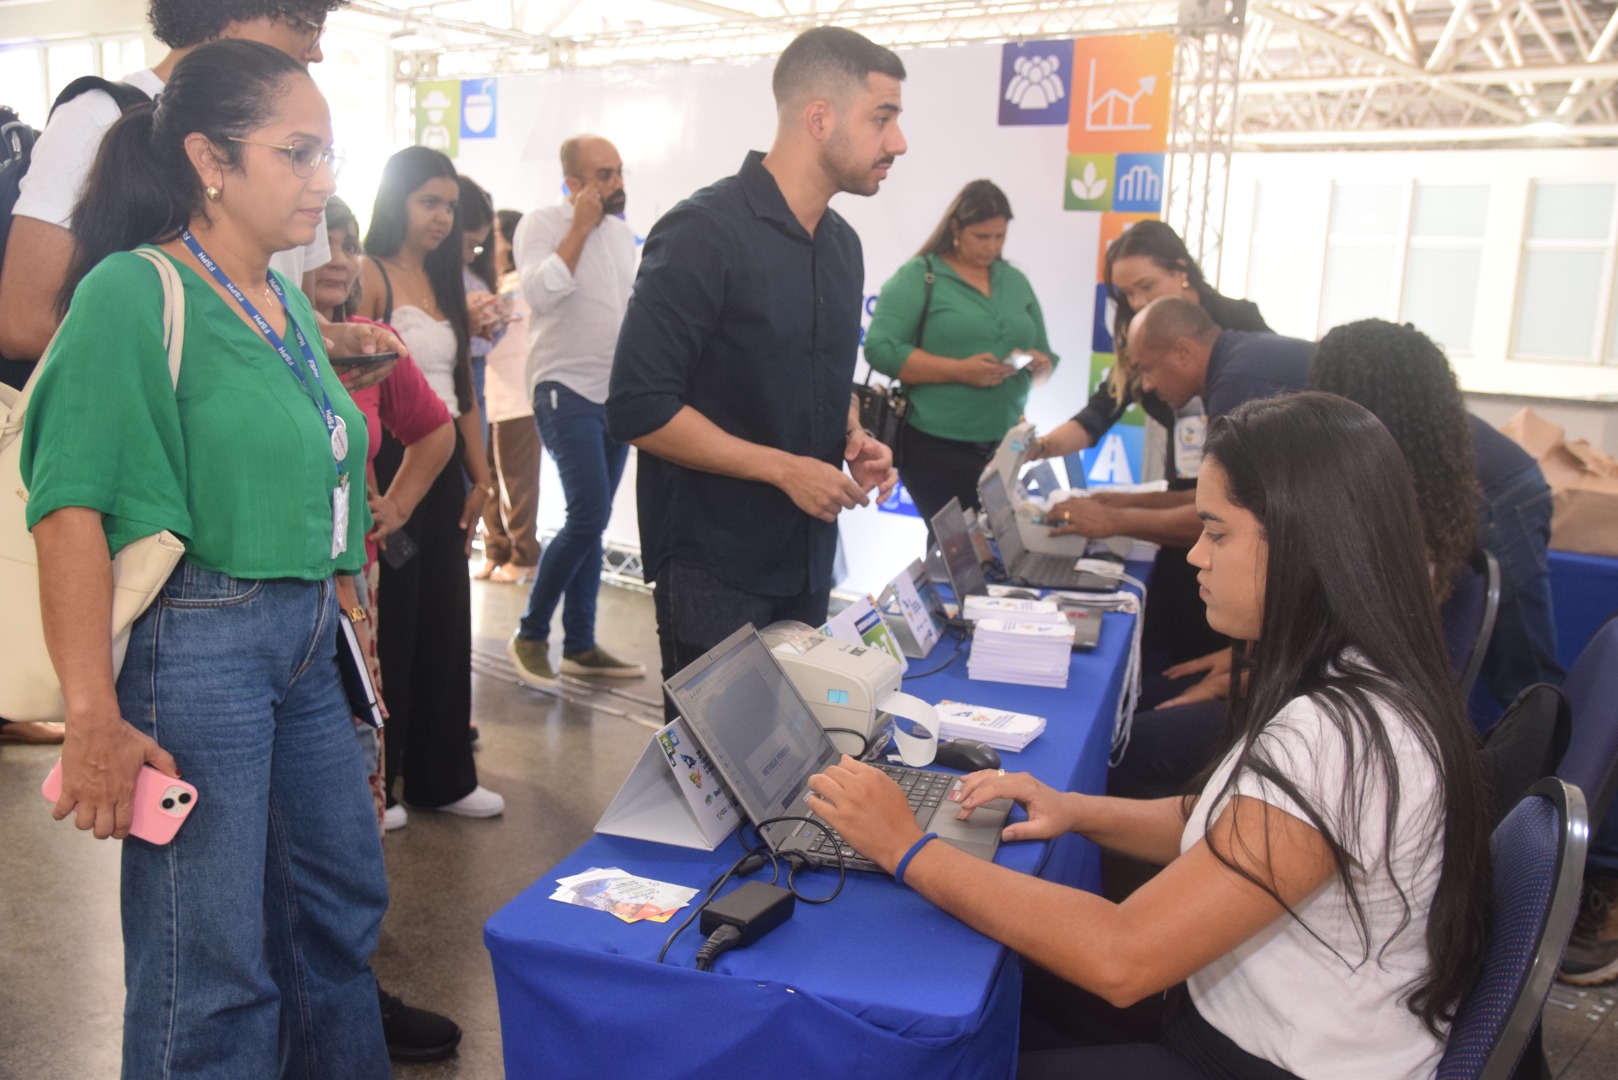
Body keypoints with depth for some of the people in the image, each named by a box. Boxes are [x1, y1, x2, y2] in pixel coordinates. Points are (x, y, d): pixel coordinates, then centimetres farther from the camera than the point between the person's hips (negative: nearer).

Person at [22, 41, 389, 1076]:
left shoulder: (290, 305, 11)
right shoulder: (134, 293, -12)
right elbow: (71, 506, -18)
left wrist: (341, 619, 16)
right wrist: (93, 717, -22)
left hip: (305, 641, 8)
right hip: (194, 642, -8)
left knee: (344, 905, 20)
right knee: (212, 969, 4)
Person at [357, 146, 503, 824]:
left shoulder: (445, 286, 17)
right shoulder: (370, 277, -6)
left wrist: (479, 477, 13)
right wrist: (366, 484, -21)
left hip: (442, 464, 7)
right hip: (388, 459, -7)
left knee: (445, 617, 10)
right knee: (388, 620, -1)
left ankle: (441, 775, 22)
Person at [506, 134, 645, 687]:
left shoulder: (622, 232, 14)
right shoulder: (542, 224, -6)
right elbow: (541, 292, -23)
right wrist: (581, 226, -16)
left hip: (618, 393, 7)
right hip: (567, 390, -7)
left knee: (591, 521, 8)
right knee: (589, 516, -16)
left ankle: (580, 645, 14)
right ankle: (530, 635, 0)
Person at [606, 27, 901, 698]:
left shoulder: (842, 244, 10)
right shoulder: (704, 233, -16)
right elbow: (638, 410, -19)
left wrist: (854, 439, 2)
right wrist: (784, 468, -19)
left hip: (807, 557, 7)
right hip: (713, 562, -7)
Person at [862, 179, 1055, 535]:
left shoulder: (1016, 281, 14)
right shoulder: (918, 276, -3)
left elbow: (1046, 359, 17)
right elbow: (880, 349, -14)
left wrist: (1037, 364, -8)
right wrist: (959, 370, -20)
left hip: (1004, 447, 6)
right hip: (937, 445, -5)